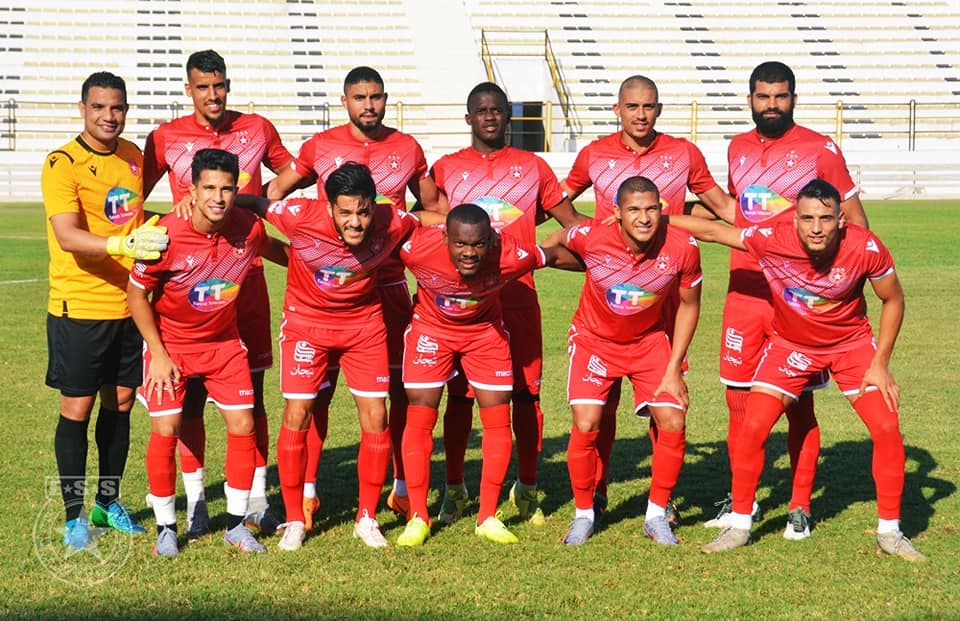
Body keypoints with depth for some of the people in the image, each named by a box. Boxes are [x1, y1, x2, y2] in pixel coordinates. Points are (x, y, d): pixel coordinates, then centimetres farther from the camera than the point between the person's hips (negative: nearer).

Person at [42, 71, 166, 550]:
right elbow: (67, 236, -24)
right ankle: (74, 516, 11)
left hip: (128, 304, 6)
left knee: (120, 404, 12)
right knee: (77, 409, 0)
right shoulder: (62, 164, -12)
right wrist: (122, 244, -37)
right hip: (79, 308, -6)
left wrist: (157, 226, 6)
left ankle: (108, 502, 27)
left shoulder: (133, 155, 8)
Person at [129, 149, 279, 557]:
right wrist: (158, 354, -12)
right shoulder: (167, 234, -24)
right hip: (170, 343, -3)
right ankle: (165, 528, 9)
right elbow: (136, 294, -11)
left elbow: (274, 250, 12)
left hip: (224, 342, 3)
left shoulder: (249, 228, -14)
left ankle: (236, 524, 14)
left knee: (243, 426, -1)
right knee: (165, 430, -9)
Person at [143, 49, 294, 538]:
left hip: (247, 273, 1)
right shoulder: (166, 139, 1)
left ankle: (257, 498, 13)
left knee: (252, 390, 5)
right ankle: (195, 502, 8)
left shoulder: (258, 129, 5)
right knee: (191, 392, 0)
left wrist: (274, 191, 1)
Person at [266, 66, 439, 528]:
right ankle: (307, 490, 9)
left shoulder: (407, 148, 5)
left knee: (403, 385, 2)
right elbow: (277, 190, 9)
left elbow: (432, 208, 18)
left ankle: (403, 487, 14)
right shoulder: (320, 147, 0)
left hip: (388, 281, 2)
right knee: (318, 388, 0)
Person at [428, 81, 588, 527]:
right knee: (460, 394, 3)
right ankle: (454, 490, 14)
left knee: (525, 393, 1)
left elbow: (570, 219, 11)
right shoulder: (446, 168, 11)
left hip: (519, 295, 0)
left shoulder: (533, 167, 11)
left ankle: (527, 489, 12)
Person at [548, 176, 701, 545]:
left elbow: (689, 305, -6)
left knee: (673, 423, -8)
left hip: (650, 341, 2)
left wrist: (673, 369, -7)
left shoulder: (682, 248, -23)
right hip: (594, 339, -1)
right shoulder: (589, 237, -27)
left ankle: (657, 515, 12)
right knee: (586, 425, -14)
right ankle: (583, 514, 9)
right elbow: (555, 244, -1)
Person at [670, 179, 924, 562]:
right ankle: (739, 526, 9)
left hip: (852, 343, 0)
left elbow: (893, 300, -10)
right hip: (791, 344, 0)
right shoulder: (771, 240, -29)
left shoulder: (866, 248, -28)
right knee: (752, 429, -10)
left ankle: (889, 532, 8)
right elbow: (711, 231, -15)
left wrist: (880, 365, -11)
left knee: (887, 429, -9)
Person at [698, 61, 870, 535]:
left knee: (799, 405, 1)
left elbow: (854, 221, 0)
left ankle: (800, 508, 11)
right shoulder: (738, 148, 10)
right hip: (744, 292, 4)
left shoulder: (820, 150, -4)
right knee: (739, 400, 7)